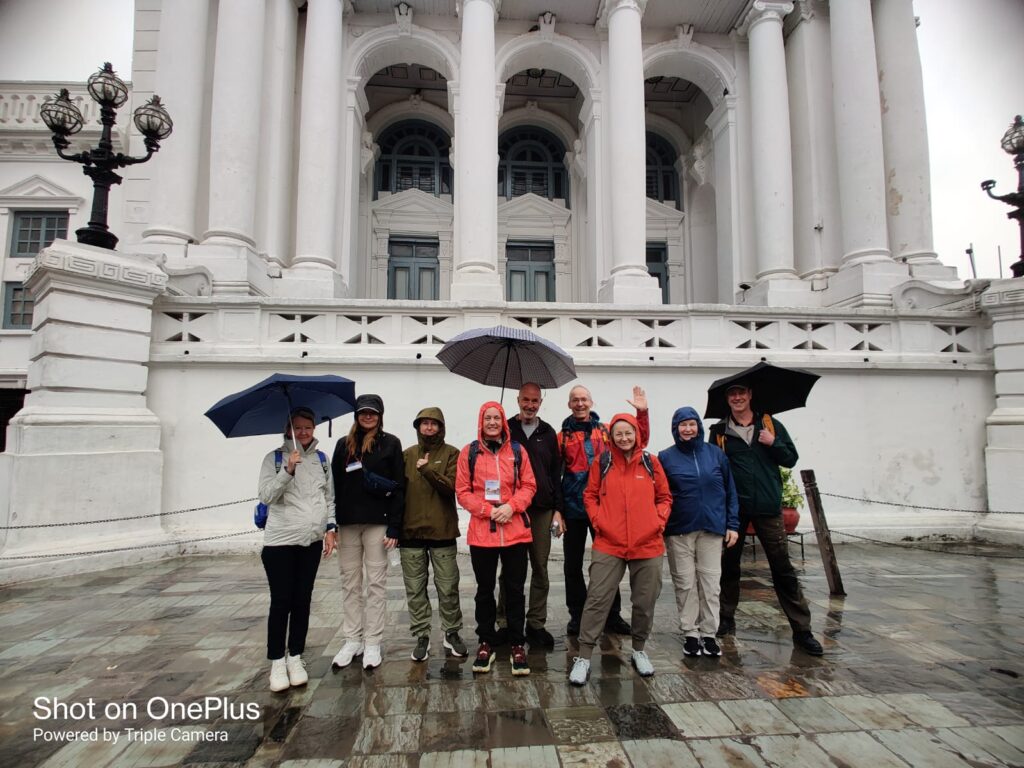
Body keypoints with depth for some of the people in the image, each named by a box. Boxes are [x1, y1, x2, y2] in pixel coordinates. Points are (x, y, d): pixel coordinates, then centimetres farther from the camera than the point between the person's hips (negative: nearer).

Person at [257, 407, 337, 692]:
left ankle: (295, 657, 23)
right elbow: (266, 496, -11)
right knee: (281, 602, 1)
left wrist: (330, 528, 4)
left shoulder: (322, 459, 9)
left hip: (312, 540, 3)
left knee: (302, 600, 10)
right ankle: (277, 661, 16)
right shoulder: (274, 458, -1)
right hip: (280, 540, -3)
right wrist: (288, 470, -22)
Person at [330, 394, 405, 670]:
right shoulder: (344, 444, 10)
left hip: (377, 522, -3)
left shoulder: (390, 444, 1)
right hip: (347, 523, 3)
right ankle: (351, 641, 22)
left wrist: (394, 526, -9)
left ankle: (372, 643, 14)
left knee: (376, 583, 4)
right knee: (350, 583, 10)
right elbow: (334, 484, 8)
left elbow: (399, 487, -3)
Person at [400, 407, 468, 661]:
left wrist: (428, 470, -25)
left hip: (442, 531, -2)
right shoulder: (407, 455, 8)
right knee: (415, 590, 9)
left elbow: (451, 487, -12)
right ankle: (422, 637, 23)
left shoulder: (451, 453, 0)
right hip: (411, 532, 2)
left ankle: (452, 633, 25)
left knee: (448, 588, 7)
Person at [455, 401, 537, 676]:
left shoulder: (517, 451, 4)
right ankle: (486, 642, 28)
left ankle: (517, 645, 22)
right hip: (481, 532, 0)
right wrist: (488, 510, -13)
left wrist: (510, 507, -14)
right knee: (485, 590, 13)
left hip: (515, 531, 0)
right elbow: (462, 491, -1)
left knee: (515, 589, 8)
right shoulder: (469, 452, 1)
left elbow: (528, 486, 2)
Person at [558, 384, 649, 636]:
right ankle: (577, 615, 24)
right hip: (573, 509, -1)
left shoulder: (606, 431, 6)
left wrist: (642, 413, -4)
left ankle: (612, 615, 25)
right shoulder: (563, 436, 1)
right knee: (573, 564, 9)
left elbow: (639, 441, 8)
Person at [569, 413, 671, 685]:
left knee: (645, 602, 13)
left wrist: (659, 521, -2)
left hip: (648, 545, 2)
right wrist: (598, 520, -5)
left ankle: (639, 650, 35)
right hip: (608, 545, -1)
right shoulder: (601, 463, 1)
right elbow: (590, 495, 8)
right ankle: (584, 657, 8)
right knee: (597, 599, -2)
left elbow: (664, 497, 12)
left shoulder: (651, 463, 4)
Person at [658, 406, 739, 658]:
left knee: (710, 583, 7)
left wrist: (732, 524, 2)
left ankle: (709, 633, 19)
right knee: (685, 583, 6)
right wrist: (660, 527, -4)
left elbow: (730, 491, 5)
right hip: (679, 531, -1)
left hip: (712, 528, 1)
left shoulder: (716, 453, 3)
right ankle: (690, 633, 19)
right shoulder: (666, 457, -1)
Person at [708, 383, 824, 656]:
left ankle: (802, 630, 13)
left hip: (768, 508, 0)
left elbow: (791, 459, 7)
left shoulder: (771, 425, 5)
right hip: (733, 508, 0)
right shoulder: (720, 431, 2)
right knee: (729, 566, 11)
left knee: (783, 569, 3)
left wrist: (774, 444, -10)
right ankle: (726, 620, 27)